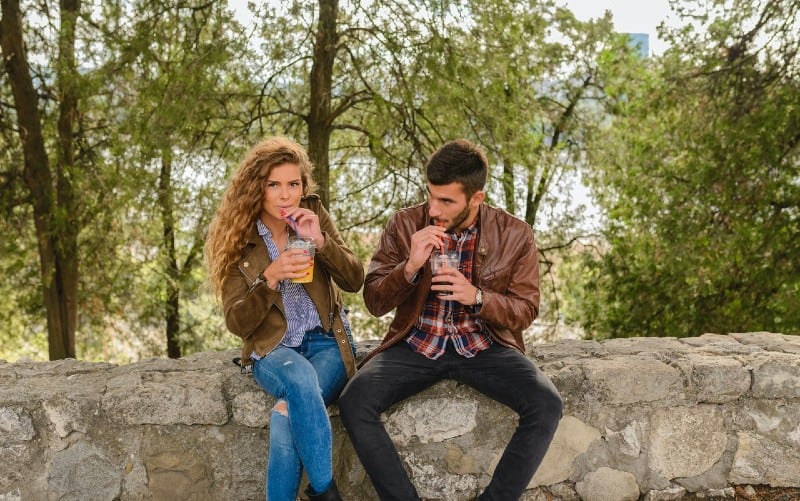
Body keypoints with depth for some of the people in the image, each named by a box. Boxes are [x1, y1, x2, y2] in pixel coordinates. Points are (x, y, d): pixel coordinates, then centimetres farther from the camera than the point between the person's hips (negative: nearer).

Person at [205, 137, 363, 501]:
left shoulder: (314, 216, 2)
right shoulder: (238, 238, -3)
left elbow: (355, 281, -1)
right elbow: (237, 323, -7)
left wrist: (321, 241, -17)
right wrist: (270, 277, -23)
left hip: (327, 340, 1)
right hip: (272, 348, -1)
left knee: (288, 416, -30)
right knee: (301, 380, -36)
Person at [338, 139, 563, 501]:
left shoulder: (514, 235, -5)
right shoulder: (405, 225, -4)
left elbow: (525, 311, -1)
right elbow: (374, 303, -2)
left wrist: (476, 297, -21)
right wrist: (410, 266, -23)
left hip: (484, 346, 0)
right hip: (417, 345, 1)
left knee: (546, 405, -26)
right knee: (353, 402, -25)